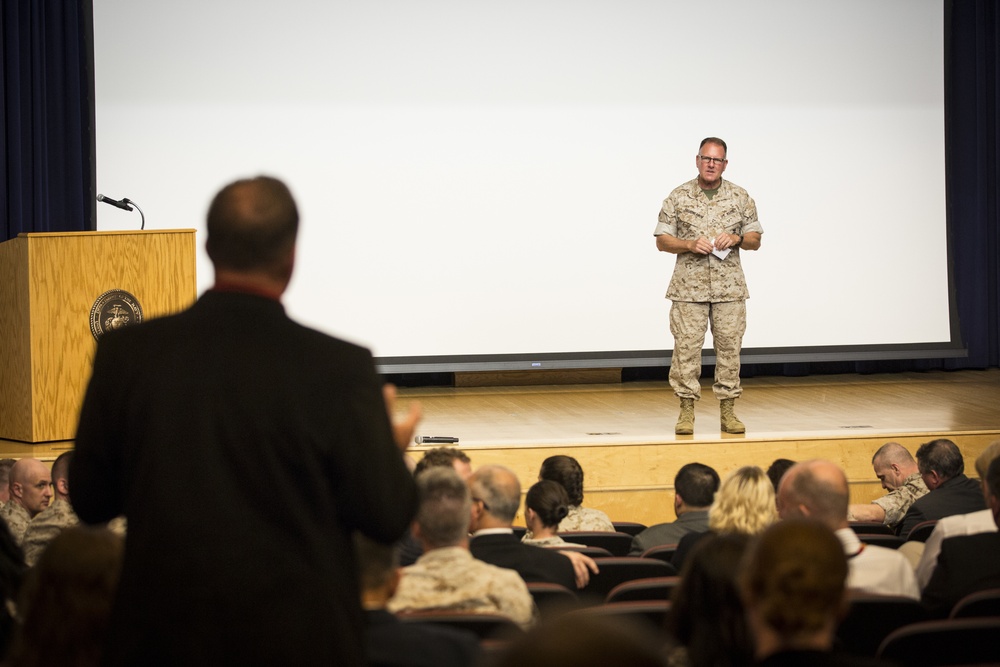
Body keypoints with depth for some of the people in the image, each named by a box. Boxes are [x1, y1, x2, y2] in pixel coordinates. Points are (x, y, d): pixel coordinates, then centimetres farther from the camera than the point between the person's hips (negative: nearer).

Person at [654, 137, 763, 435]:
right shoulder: (679, 197, 3)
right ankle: (687, 410, 1)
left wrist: (737, 238, -10)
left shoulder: (740, 197, 7)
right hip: (689, 285, -1)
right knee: (686, 346, -5)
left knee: (729, 346, 1)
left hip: (729, 286, 2)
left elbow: (755, 239, 11)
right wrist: (690, 245, -13)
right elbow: (662, 240, 3)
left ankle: (727, 410, 8)